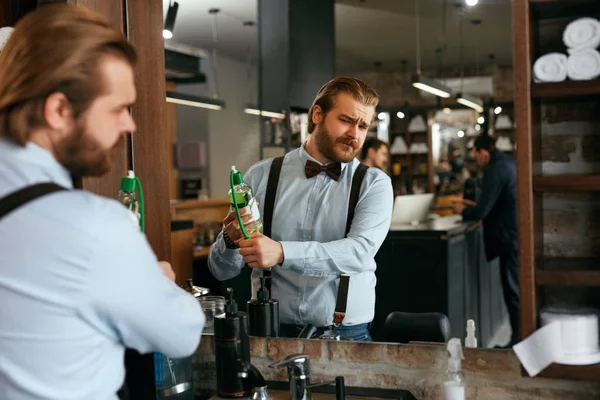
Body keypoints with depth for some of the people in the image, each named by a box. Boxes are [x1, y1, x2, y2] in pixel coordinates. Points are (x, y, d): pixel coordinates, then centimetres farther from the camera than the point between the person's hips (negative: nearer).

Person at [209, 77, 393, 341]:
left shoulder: (375, 184, 4)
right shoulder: (261, 176, 7)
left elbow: (360, 251, -15)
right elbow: (221, 271, 8)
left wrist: (282, 253, -27)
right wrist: (230, 239, -15)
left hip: (346, 333, 0)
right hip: (272, 332, 1)